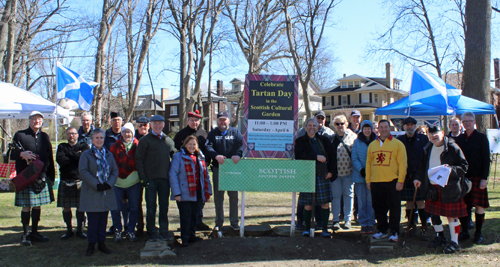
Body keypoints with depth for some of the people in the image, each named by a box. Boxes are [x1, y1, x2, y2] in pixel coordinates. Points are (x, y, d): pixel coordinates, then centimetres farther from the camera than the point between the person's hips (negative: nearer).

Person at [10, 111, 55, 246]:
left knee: (38, 205, 9)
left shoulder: (45, 137, 12)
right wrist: (22, 154, -24)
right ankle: (25, 234, 10)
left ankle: (34, 232, 21)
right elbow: (12, 154, -2)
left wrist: (51, 177, 12)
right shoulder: (20, 135, 0)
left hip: (42, 176, 4)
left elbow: (50, 158, 15)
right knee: (26, 206, -1)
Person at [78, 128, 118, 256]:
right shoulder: (86, 154, -1)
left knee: (103, 219, 8)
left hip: (106, 192, 4)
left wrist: (109, 184, -10)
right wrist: (96, 185, -17)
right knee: (93, 220, -1)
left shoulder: (109, 155, 12)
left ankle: (101, 243, 18)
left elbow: (115, 171, 7)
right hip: (91, 193, -4)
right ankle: (91, 244, 9)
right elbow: (83, 172, -10)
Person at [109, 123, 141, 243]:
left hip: (134, 182, 0)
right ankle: (117, 231, 17)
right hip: (117, 182, 0)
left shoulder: (137, 145, 1)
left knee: (134, 209, 6)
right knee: (115, 209, 1)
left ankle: (130, 232, 20)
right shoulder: (115, 146, 4)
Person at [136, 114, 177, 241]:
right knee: (151, 206, 1)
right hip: (151, 178, -3)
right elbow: (139, 160, -2)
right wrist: (143, 177, -10)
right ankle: (152, 233, 11)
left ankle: (164, 232, 14)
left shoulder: (169, 141, 13)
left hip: (165, 178, 3)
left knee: (164, 206, 7)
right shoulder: (145, 140, 2)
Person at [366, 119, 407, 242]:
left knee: (394, 208, 0)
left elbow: (402, 163, -2)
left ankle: (394, 232, 9)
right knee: (379, 208, 9)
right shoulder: (372, 145, 13)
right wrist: (368, 180, 8)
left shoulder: (398, 144, 2)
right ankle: (382, 231, 21)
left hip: (392, 181, -4)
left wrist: (400, 181, -9)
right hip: (376, 182, 4)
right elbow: (368, 163, 15)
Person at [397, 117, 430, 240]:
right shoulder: (400, 140, 7)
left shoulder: (423, 139, 3)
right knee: (409, 201, 8)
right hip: (406, 175, 2)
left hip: (420, 175, -2)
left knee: (420, 201, -3)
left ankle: (424, 228, 2)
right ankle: (411, 226, 19)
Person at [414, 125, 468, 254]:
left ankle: (454, 242, 10)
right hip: (432, 187, 6)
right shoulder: (428, 148, 9)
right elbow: (423, 166, 19)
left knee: (451, 215, -1)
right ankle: (440, 237, 31)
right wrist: (419, 178, 7)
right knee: (433, 213, 13)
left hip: (449, 187, -6)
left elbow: (464, 167, -8)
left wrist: (450, 169, -25)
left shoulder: (453, 148, -9)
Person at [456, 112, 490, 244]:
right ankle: (464, 232, 15)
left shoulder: (481, 137, -2)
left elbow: (486, 159, -5)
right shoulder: (459, 138, 10)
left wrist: (484, 178, -11)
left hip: (477, 177, -4)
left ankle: (478, 233, 11)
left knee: (479, 205, 0)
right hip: (462, 177, 4)